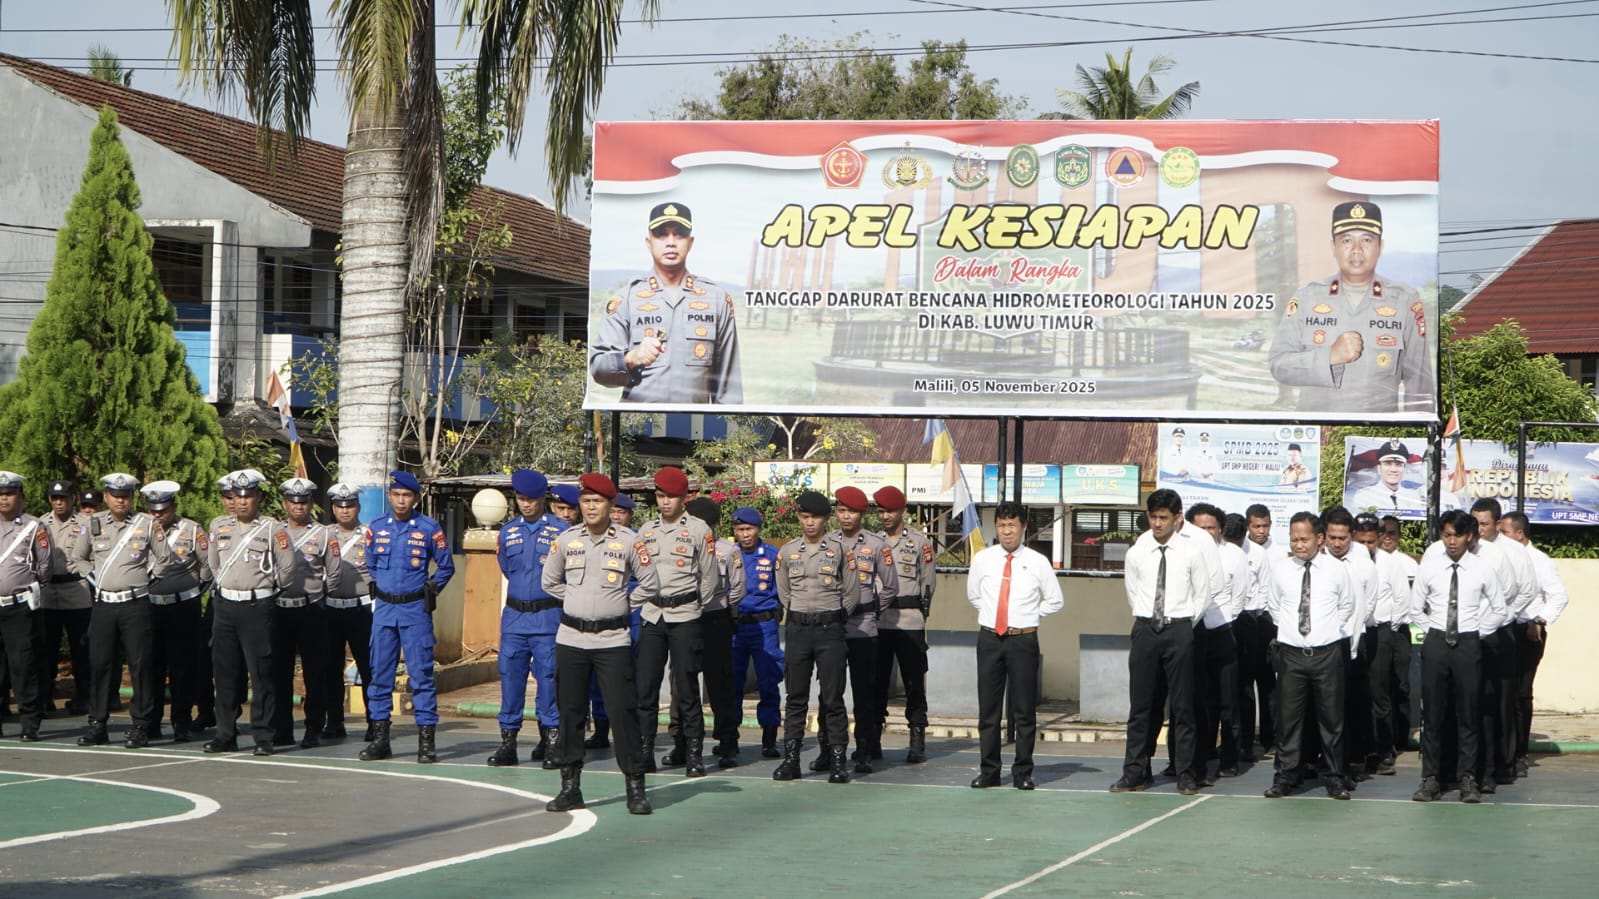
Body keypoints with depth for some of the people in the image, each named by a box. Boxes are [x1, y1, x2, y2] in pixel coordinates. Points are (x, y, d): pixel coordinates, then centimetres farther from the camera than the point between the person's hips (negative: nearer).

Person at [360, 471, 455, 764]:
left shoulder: (429, 529, -2)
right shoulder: (376, 527, 6)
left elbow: (446, 567, 8)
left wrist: (429, 591, 4)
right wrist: (380, 589, 14)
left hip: (416, 610, -3)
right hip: (384, 607, 3)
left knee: (421, 674, -5)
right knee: (380, 673, 4)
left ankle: (426, 740, -3)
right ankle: (380, 737, 11)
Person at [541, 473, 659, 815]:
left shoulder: (628, 541, -2)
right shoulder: (566, 539, 5)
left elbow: (650, 585, 5)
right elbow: (550, 581, 19)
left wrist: (622, 604, 5)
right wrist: (576, 601, 13)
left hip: (612, 641, -3)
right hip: (570, 638, 3)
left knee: (623, 711, -6)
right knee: (569, 712, 5)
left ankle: (635, 788, -1)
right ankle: (570, 785, 12)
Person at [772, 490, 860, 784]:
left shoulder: (840, 550, 0)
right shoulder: (787, 551, 7)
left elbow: (852, 593, 7)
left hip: (830, 630, -2)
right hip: (797, 630, 2)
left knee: (833, 697, -3)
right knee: (795, 696, 3)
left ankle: (837, 761, -1)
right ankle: (790, 759, 6)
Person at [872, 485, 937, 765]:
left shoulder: (920, 542, 2)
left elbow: (928, 581, 3)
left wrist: (919, 611, 3)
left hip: (910, 622, -4)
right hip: (877, 621, 4)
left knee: (914, 681, -2)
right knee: (876, 680, 6)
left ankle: (918, 742, 1)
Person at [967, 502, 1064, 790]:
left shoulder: (1038, 562, 0)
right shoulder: (982, 559, 5)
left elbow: (1055, 601, 10)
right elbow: (973, 595, 21)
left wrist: (1030, 615, 5)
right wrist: (991, 613, 11)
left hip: (1023, 640, -2)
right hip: (989, 638, 2)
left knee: (1025, 709, 2)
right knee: (988, 708, 6)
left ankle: (1023, 772, 9)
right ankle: (988, 771, 13)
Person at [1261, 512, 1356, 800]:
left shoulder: (1335, 569, -1)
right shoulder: (1280, 568, 1)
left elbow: (1347, 605, 13)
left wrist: (1330, 628, 10)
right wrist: (1288, 627, 10)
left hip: (1327, 652, -1)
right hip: (1291, 652, 1)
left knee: (1332, 717, 4)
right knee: (1288, 717, 2)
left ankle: (1334, 778, 13)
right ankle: (1285, 776, 11)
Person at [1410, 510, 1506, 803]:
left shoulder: (1483, 569, -1)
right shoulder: (1428, 567, 1)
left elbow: (1499, 610, 10)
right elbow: (1415, 609, 11)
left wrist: (1478, 632, 5)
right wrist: (1434, 630, 6)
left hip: (1469, 644, -1)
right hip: (1435, 643, 1)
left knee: (1468, 714, 1)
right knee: (1431, 713, 2)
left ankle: (1468, 780, 7)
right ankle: (1430, 779, 6)